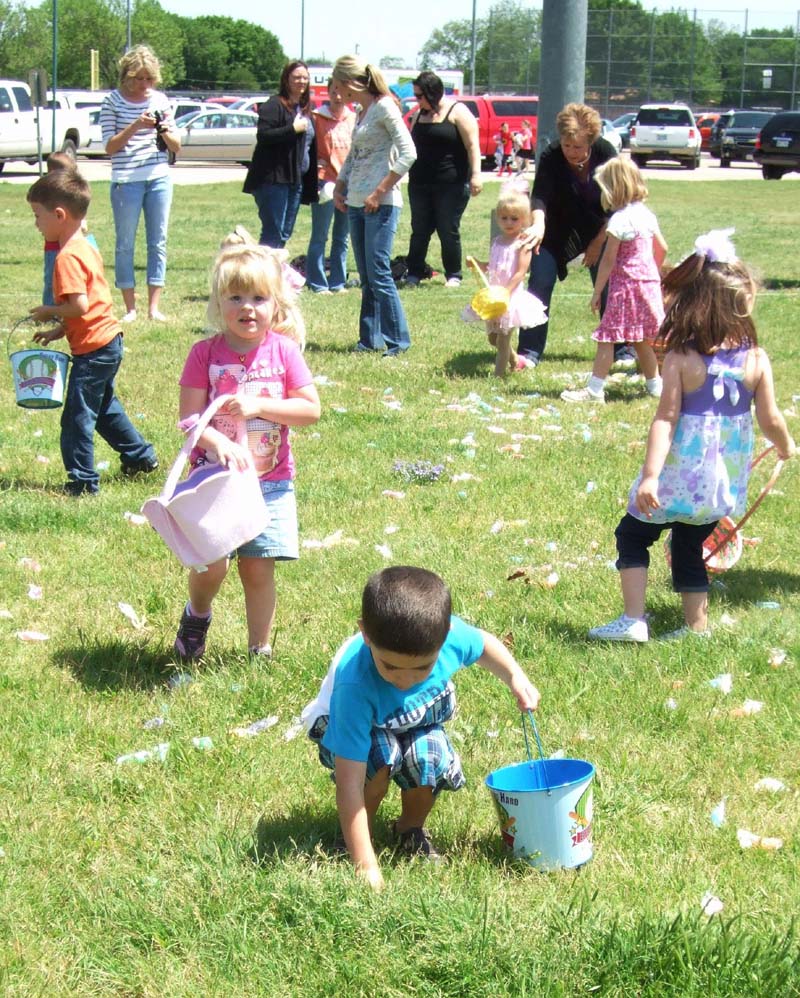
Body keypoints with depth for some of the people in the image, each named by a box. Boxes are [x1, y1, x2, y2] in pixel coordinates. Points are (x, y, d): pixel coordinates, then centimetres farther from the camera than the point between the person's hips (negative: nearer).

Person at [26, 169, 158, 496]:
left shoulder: (67, 257, -19)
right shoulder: (84, 246, 12)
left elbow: (79, 306, -27)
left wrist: (49, 312, -11)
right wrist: (58, 331, 14)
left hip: (92, 351, -10)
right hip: (108, 342, 10)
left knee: (77, 416, -2)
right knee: (104, 407, 26)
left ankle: (82, 482, 2)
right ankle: (140, 456, 36)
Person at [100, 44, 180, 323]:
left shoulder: (160, 100, 6)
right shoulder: (114, 101, -2)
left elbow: (176, 147, 10)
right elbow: (110, 147, -6)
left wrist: (166, 132, -11)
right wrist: (135, 127, -18)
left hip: (159, 179, 3)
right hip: (126, 182, -3)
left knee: (158, 242, 4)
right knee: (125, 244, 1)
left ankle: (154, 307, 9)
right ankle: (130, 308, 8)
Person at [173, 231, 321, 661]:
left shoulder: (283, 351, -1)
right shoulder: (205, 354, -4)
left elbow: (311, 409, -5)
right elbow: (189, 418, -9)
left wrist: (259, 406, -16)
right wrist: (218, 442, -28)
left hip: (270, 481, 1)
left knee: (258, 568, 2)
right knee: (211, 565, -9)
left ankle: (260, 650, 19)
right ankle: (197, 615, 24)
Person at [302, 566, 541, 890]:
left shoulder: (451, 635, -32)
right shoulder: (355, 686, -43)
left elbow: (484, 645, -2)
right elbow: (349, 783, -42)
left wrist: (516, 678, -17)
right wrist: (365, 865, -43)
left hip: (420, 724, 3)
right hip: (346, 728, -3)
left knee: (429, 758, -29)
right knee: (382, 757, -35)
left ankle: (411, 828, 4)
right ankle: (357, 833, -5)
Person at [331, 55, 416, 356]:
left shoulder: (383, 107, -9)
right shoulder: (361, 112, 16)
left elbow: (408, 154, -17)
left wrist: (379, 193, -17)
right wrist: (339, 187, 14)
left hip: (381, 204, -9)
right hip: (357, 204, 9)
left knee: (378, 273, -10)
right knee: (366, 277, 9)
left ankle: (398, 340, -4)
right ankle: (370, 339, 14)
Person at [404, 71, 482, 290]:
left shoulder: (457, 112, -5)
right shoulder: (419, 115, 14)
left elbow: (472, 145, -11)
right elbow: (411, 146, 26)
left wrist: (475, 174, -20)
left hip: (451, 185, -6)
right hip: (420, 184, 6)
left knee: (449, 231, -1)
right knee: (420, 230, 5)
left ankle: (453, 276, 9)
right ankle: (413, 274, 10)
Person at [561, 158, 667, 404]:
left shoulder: (619, 220, -16)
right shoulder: (646, 214, 7)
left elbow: (608, 260, -15)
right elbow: (662, 249, 16)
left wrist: (597, 291, -10)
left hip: (626, 285, -8)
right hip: (649, 282, 8)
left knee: (607, 336, -5)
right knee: (641, 340, 20)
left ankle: (595, 389, -7)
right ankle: (655, 384, 27)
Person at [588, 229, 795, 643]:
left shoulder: (680, 359, -16)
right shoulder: (757, 360, -8)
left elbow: (666, 419, -20)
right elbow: (770, 420, -1)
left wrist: (649, 476, -21)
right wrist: (786, 448, 20)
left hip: (682, 471, -4)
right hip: (726, 478, 4)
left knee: (633, 534, 13)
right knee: (690, 547, 21)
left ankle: (633, 620, 5)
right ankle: (697, 626, 24)